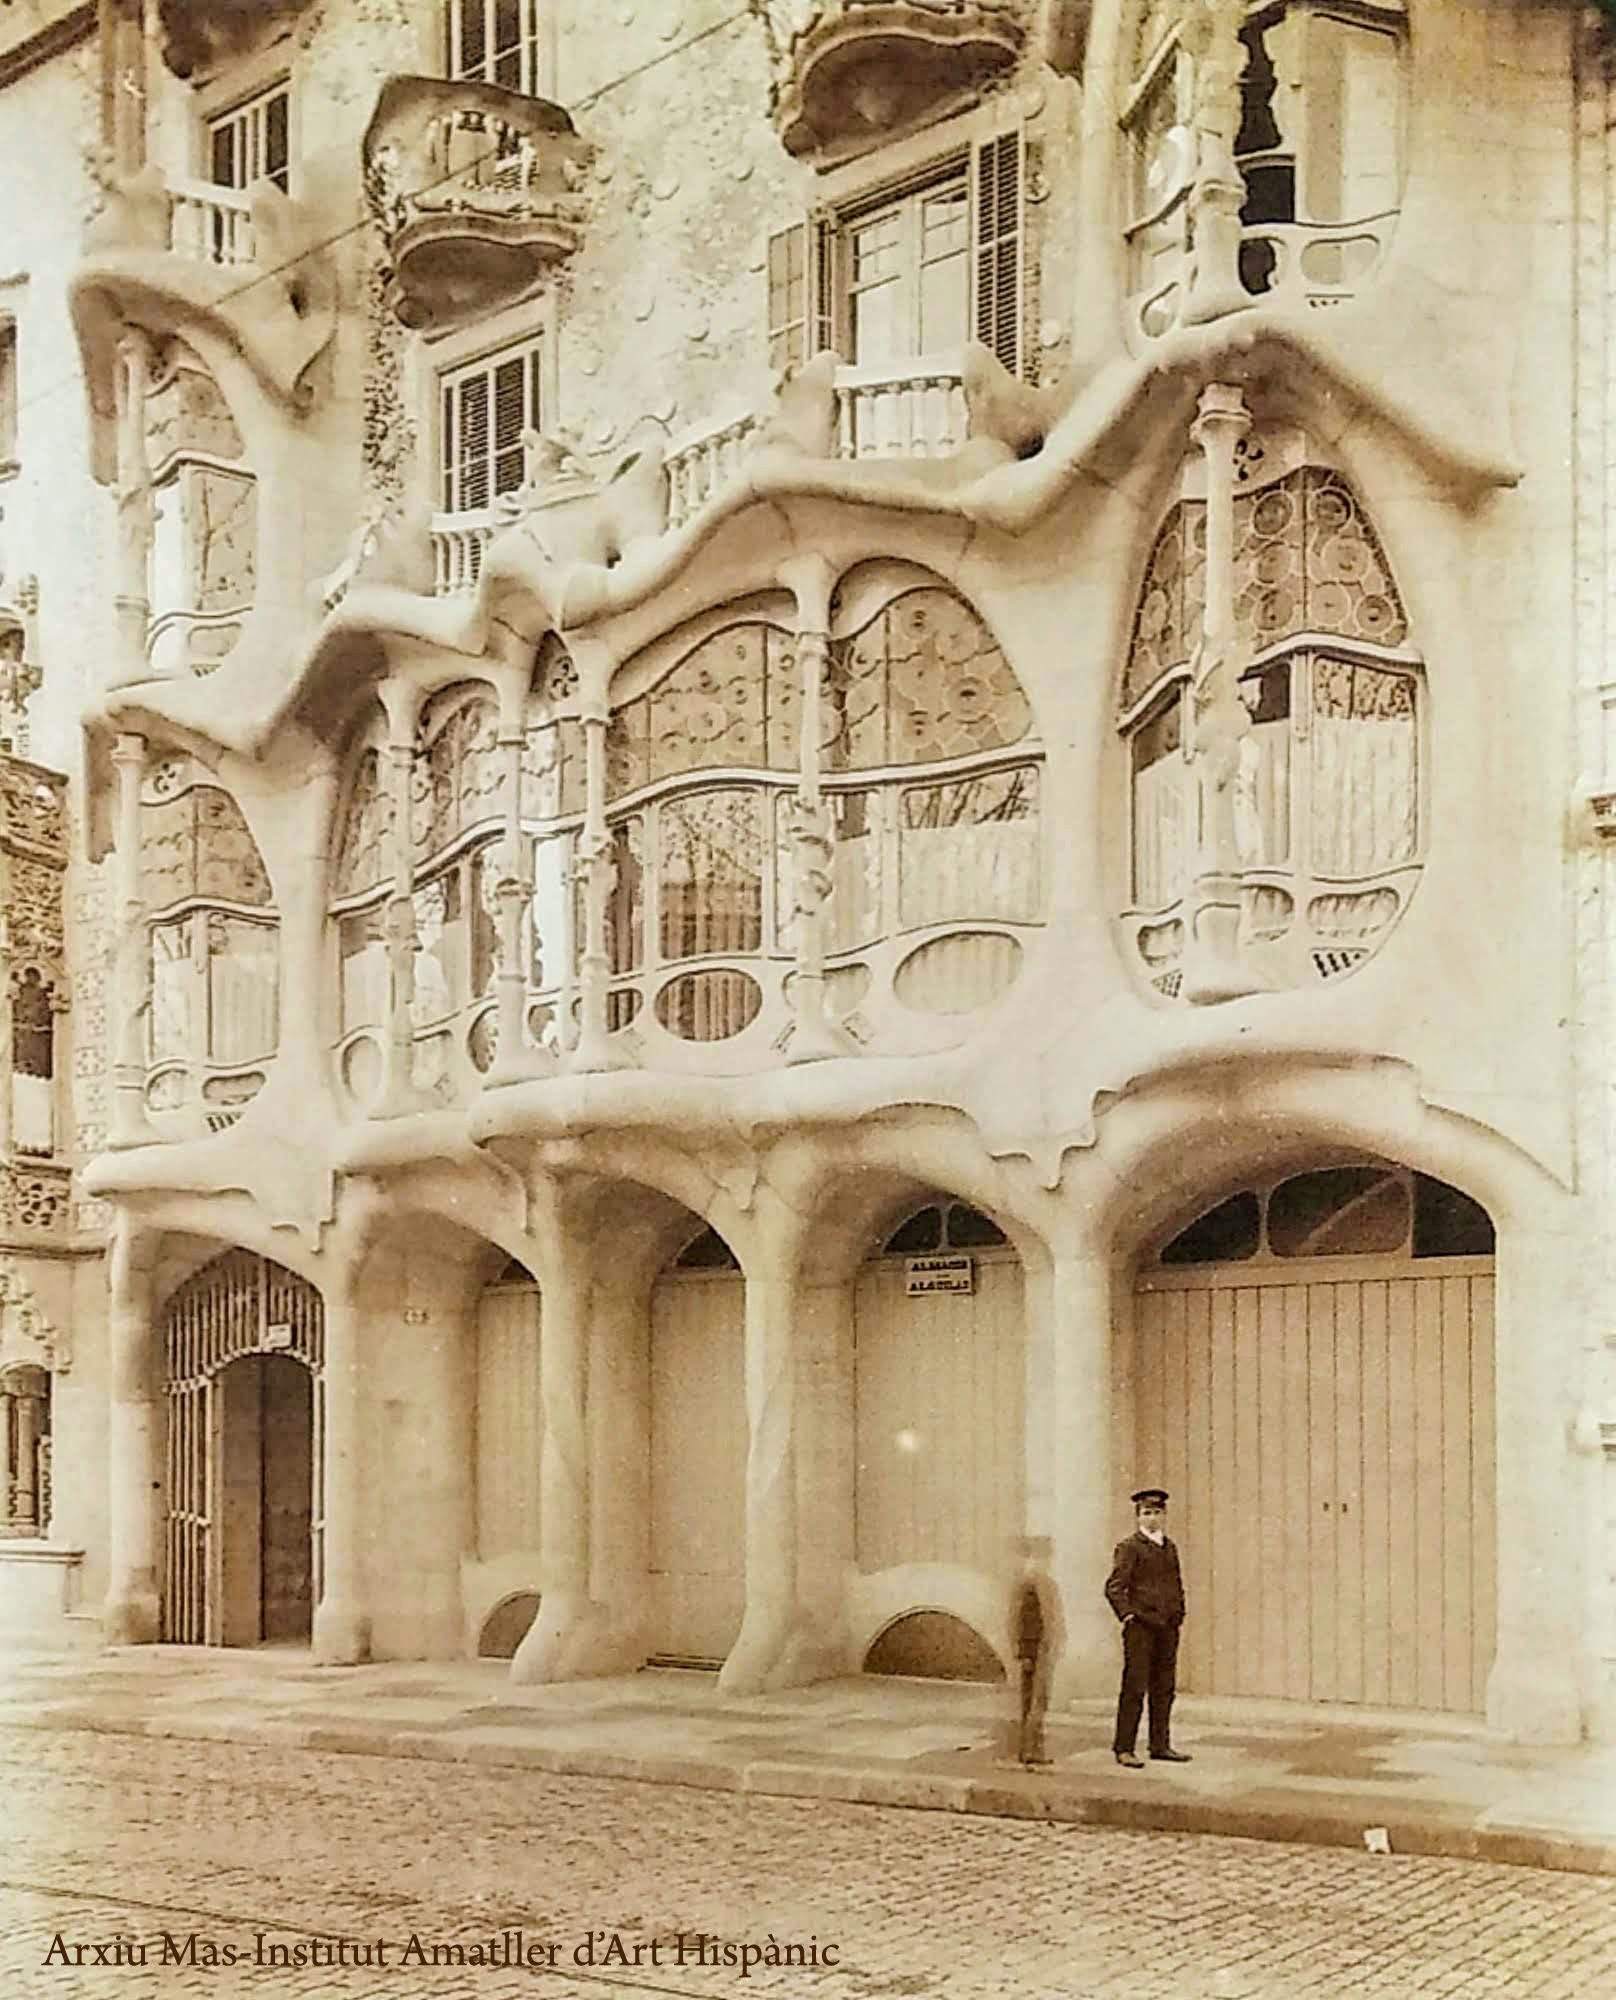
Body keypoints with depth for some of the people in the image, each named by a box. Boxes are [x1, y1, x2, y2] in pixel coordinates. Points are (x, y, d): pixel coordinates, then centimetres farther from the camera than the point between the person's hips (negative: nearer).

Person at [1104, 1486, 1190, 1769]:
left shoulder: (1170, 1548, 17)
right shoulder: (1129, 1547, -3)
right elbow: (1114, 1587, -8)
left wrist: (1178, 1615, 17)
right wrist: (1127, 1615, -17)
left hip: (1167, 1628, 7)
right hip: (1140, 1628, -6)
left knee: (1164, 1689, 9)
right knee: (1134, 1688, -7)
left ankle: (1160, 1745, 16)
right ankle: (1123, 1748, -4)